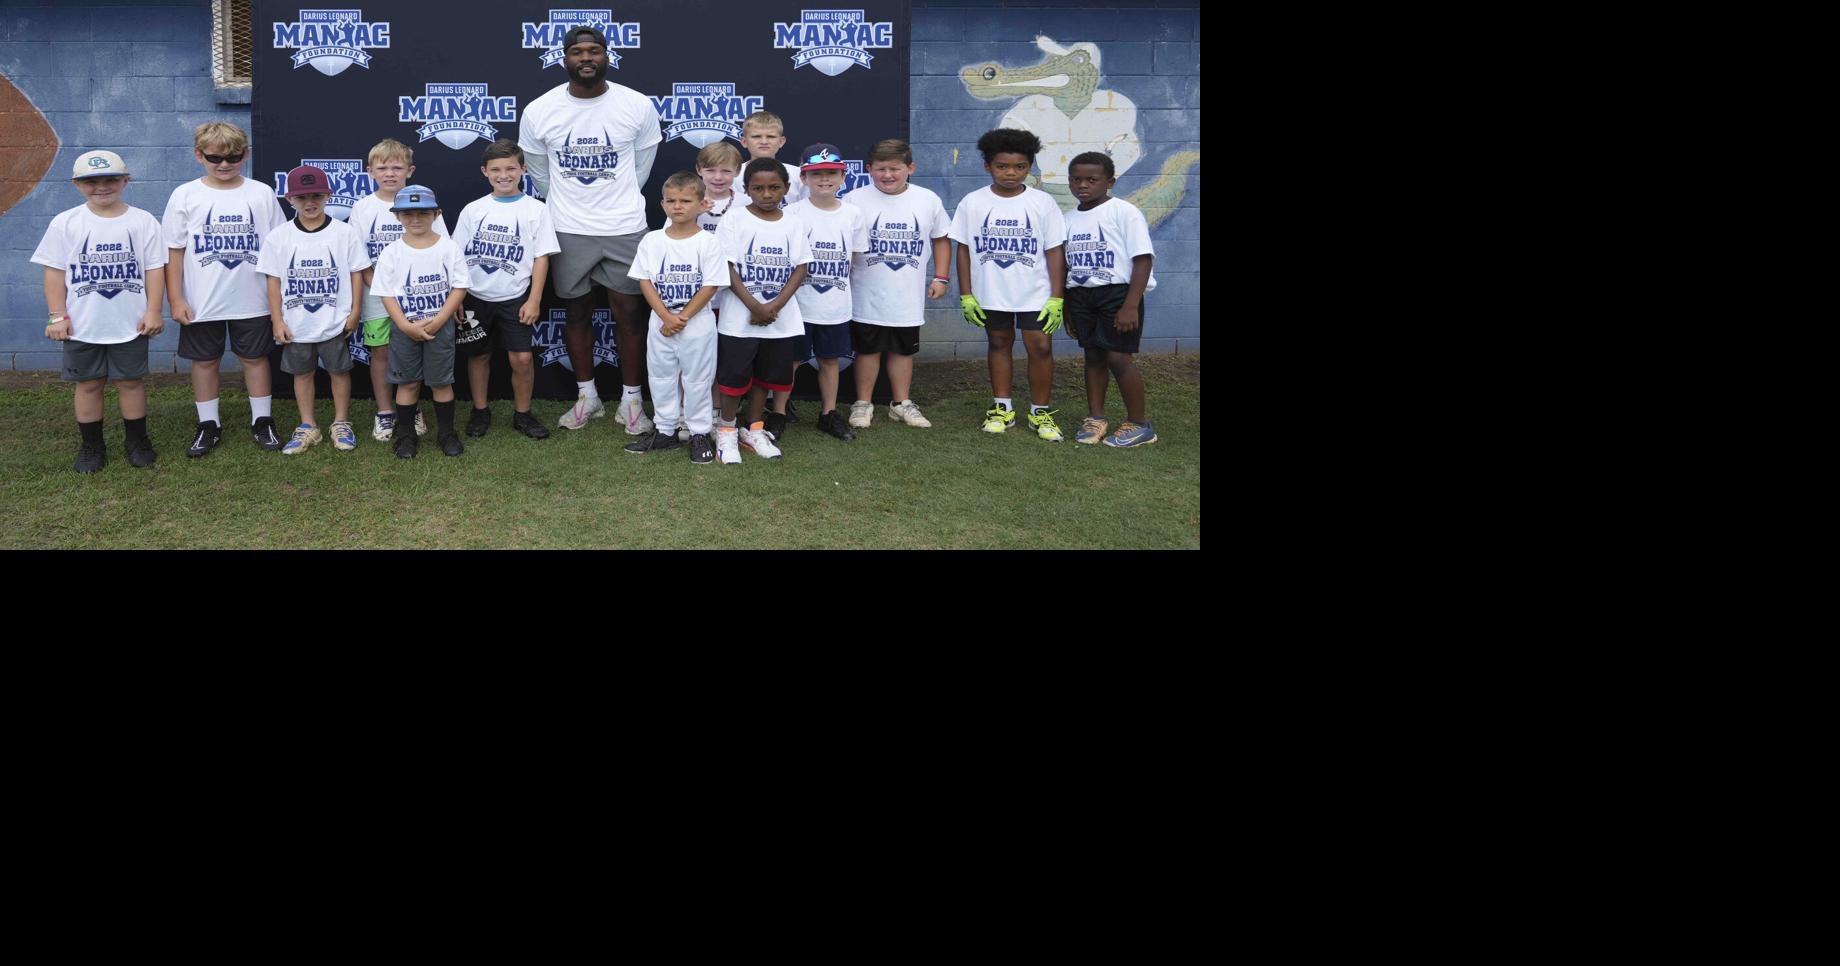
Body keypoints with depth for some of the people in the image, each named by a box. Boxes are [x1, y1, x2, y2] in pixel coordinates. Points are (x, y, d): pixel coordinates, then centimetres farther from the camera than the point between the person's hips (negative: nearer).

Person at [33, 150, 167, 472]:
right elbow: (54, 272, 0)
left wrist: (153, 312, -6)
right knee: (88, 384, 9)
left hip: (131, 323, -1)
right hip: (82, 324, 1)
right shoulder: (66, 223, -2)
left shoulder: (143, 222, -2)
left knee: (131, 381, 8)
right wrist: (58, 316, -5)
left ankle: (137, 440, 22)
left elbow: (154, 269, -1)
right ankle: (90, 446, 20)